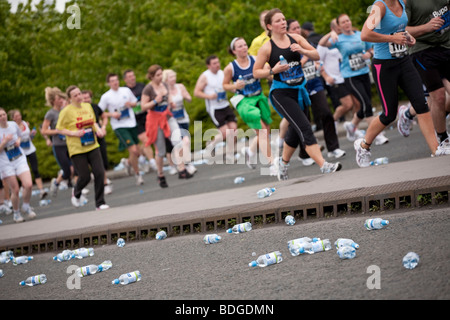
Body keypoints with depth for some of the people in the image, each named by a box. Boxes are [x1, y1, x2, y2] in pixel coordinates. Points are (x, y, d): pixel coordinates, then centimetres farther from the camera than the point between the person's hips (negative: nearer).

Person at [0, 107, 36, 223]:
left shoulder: (13, 125, 1)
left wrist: (19, 141, -1)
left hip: (20, 159, 3)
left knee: (28, 185, -13)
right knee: (15, 190, -1)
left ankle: (26, 207, 12)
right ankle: (16, 213, 21)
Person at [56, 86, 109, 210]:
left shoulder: (88, 106, 8)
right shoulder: (66, 111, -9)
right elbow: (59, 129, -5)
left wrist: (98, 129, 3)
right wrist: (74, 133, -19)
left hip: (92, 146, 5)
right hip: (77, 149, -4)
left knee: (99, 173, -7)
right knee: (85, 176, -5)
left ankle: (100, 203, 4)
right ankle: (76, 193, 31)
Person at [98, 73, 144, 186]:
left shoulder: (126, 90, 6)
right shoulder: (106, 97, -4)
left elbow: (135, 102, 19)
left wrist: (131, 104, -3)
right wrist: (112, 114, -15)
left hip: (132, 124, 4)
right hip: (119, 127, -4)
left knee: (137, 153, 6)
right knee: (133, 150, -16)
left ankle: (128, 162, 42)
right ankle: (137, 174, 4)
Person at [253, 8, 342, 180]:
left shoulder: (295, 38, 5)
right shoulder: (267, 48, -6)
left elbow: (316, 56, 5)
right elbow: (256, 72, -1)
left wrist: (303, 50, -14)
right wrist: (273, 70, -18)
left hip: (299, 90, 6)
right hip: (281, 93, -6)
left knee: (295, 131, 16)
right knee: (304, 128, -17)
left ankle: (284, 162, 40)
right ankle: (324, 165, -23)